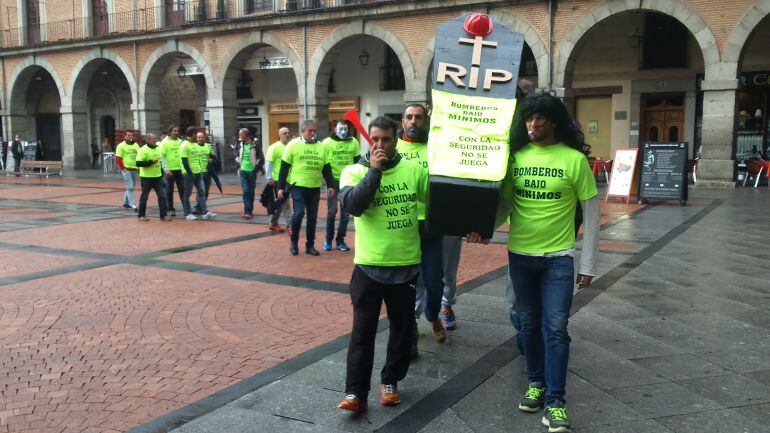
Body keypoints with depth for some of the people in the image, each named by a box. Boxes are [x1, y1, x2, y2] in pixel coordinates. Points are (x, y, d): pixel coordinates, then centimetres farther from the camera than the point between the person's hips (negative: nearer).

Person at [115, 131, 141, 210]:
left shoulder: (136, 145, 13)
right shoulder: (121, 146, -4)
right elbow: (118, 158, -7)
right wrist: (123, 168, -14)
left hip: (134, 169, 6)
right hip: (126, 169, -6)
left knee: (130, 187, 14)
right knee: (130, 187, -11)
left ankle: (125, 203, 28)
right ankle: (133, 205, -13)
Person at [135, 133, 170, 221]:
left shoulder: (158, 148, 10)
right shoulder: (143, 150, -12)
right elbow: (138, 163, -20)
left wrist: (162, 173, 18)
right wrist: (151, 162, -22)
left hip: (158, 177, 6)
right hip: (146, 178, -6)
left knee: (162, 196, -1)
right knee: (144, 197, 5)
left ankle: (163, 215, 3)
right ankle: (141, 215, 17)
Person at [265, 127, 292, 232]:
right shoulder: (274, 147, -9)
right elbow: (268, 163, -12)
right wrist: (270, 178, -17)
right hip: (278, 180, -7)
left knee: (280, 203, 14)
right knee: (285, 204, -8)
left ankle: (273, 223, 25)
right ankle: (290, 226, -7)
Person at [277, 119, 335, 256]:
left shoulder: (320, 146, 10)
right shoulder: (293, 144, -4)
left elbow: (326, 167, 14)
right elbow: (284, 167, -3)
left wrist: (330, 185, 8)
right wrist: (281, 187, -6)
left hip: (315, 188, 4)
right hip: (298, 186, -4)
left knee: (312, 217, 7)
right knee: (298, 214, -11)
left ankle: (310, 245, 17)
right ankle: (294, 242, 9)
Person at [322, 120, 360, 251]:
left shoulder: (353, 142, 1)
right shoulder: (327, 142, -5)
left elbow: (357, 160, 10)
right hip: (333, 180, -2)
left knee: (345, 212, 6)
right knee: (331, 211, 2)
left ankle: (340, 240, 15)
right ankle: (328, 240, 15)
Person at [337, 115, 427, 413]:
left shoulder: (413, 170, 1)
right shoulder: (354, 172, -3)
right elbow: (352, 205, -20)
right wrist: (374, 170, -19)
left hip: (406, 264, 2)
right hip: (369, 265, -2)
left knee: (402, 327, 14)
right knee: (363, 331, 3)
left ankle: (390, 381, 31)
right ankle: (355, 392, 11)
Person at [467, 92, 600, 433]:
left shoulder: (574, 159, -8)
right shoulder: (515, 156, 0)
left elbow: (591, 214, -3)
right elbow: (503, 202, 6)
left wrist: (588, 265, -3)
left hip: (558, 257, -3)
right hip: (519, 255, 3)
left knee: (555, 327, -3)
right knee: (529, 323, 14)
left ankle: (555, 402, 6)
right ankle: (536, 383, 31)